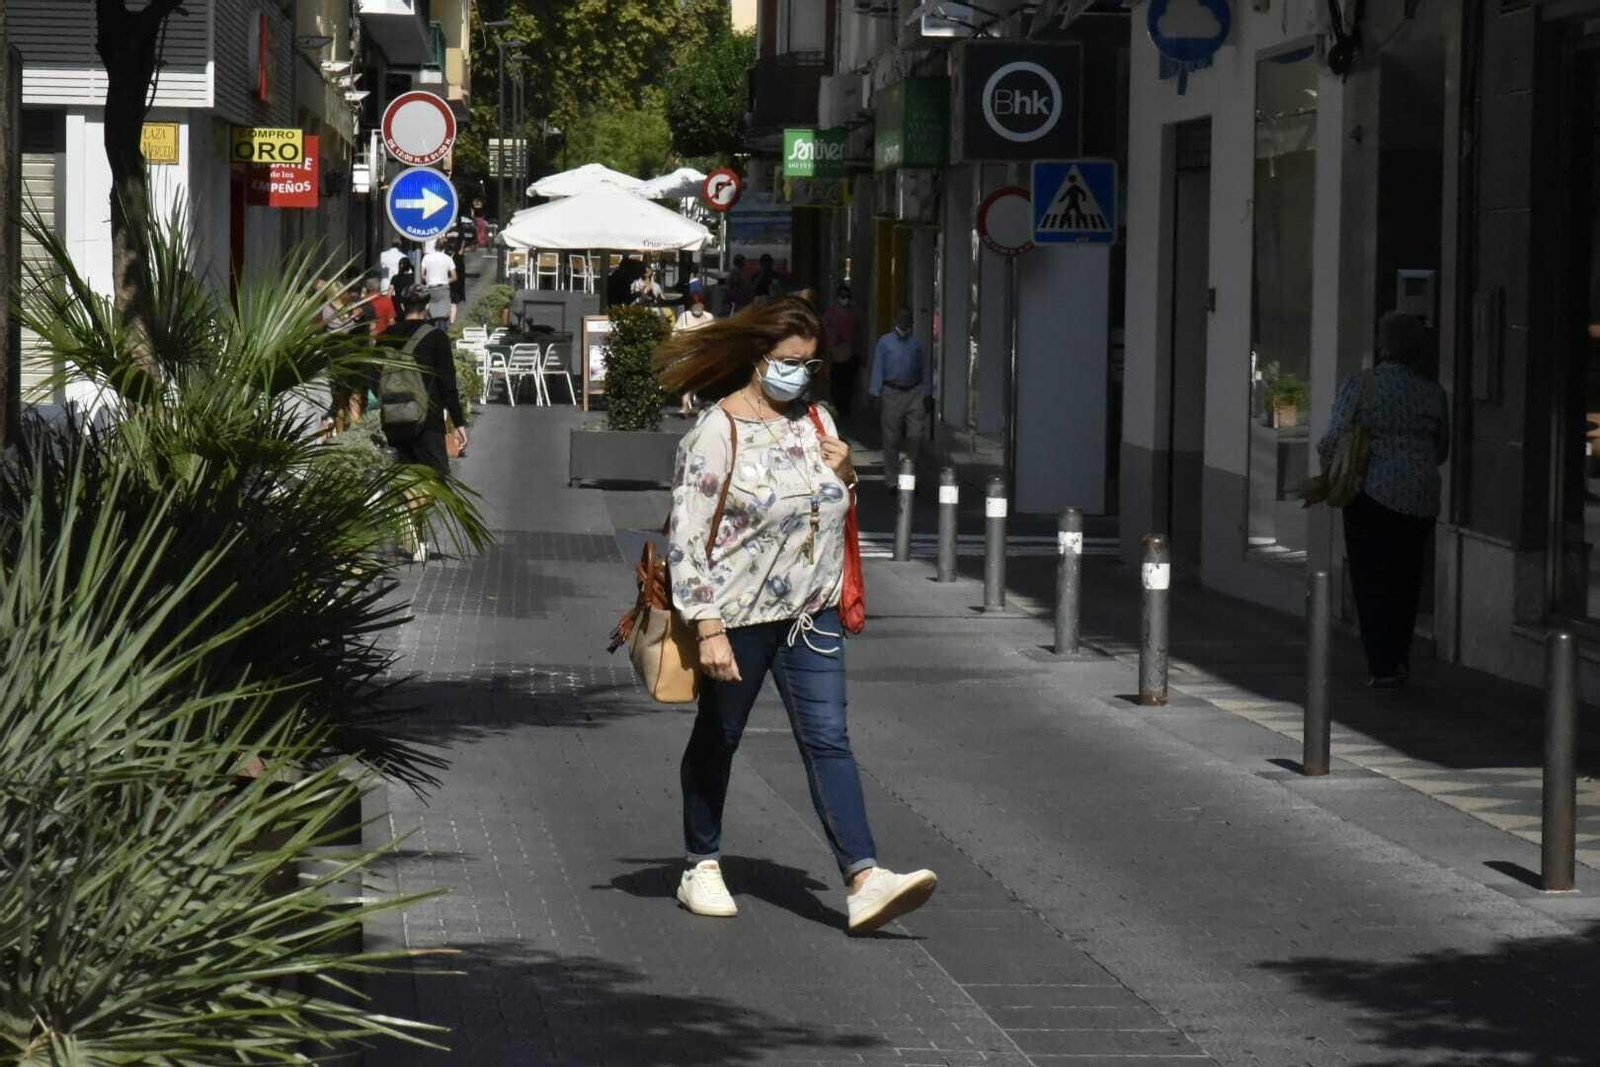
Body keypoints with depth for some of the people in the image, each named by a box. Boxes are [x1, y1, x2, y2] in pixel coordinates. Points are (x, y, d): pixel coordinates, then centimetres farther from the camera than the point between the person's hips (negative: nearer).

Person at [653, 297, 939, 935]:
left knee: (827, 738, -6)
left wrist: (846, 474, -1)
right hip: (738, 616, -4)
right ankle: (702, 869, 28)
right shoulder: (716, 434, -12)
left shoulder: (815, 421, 8)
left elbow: (838, 513, 22)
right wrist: (709, 630, -21)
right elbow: (688, 538, -15)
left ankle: (864, 880, -16)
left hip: (811, 616, 5)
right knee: (718, 738, 11)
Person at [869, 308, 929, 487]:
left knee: (915, 436, -7)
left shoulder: (917, 344, 10)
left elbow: (925, 370, 13)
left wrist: (927, 396, 7)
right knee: (891, 439, 1)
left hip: (914, 393, 1)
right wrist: (877, 396, -3)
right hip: (892, 393, -1)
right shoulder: (885, 343, 5)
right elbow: (878, 369, 4)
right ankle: (892, 481, 8)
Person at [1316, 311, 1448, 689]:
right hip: (1422, 497, 4)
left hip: (1373, 492, -3)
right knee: (1406, 579, 16)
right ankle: (1400, 659, 18)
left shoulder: (1359, 385, -8)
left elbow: (1333, 439, -10)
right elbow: (1441, 451, 13)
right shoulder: (1433, 393, 4)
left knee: (1371, 580, 3)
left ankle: (1383, 667, -2)